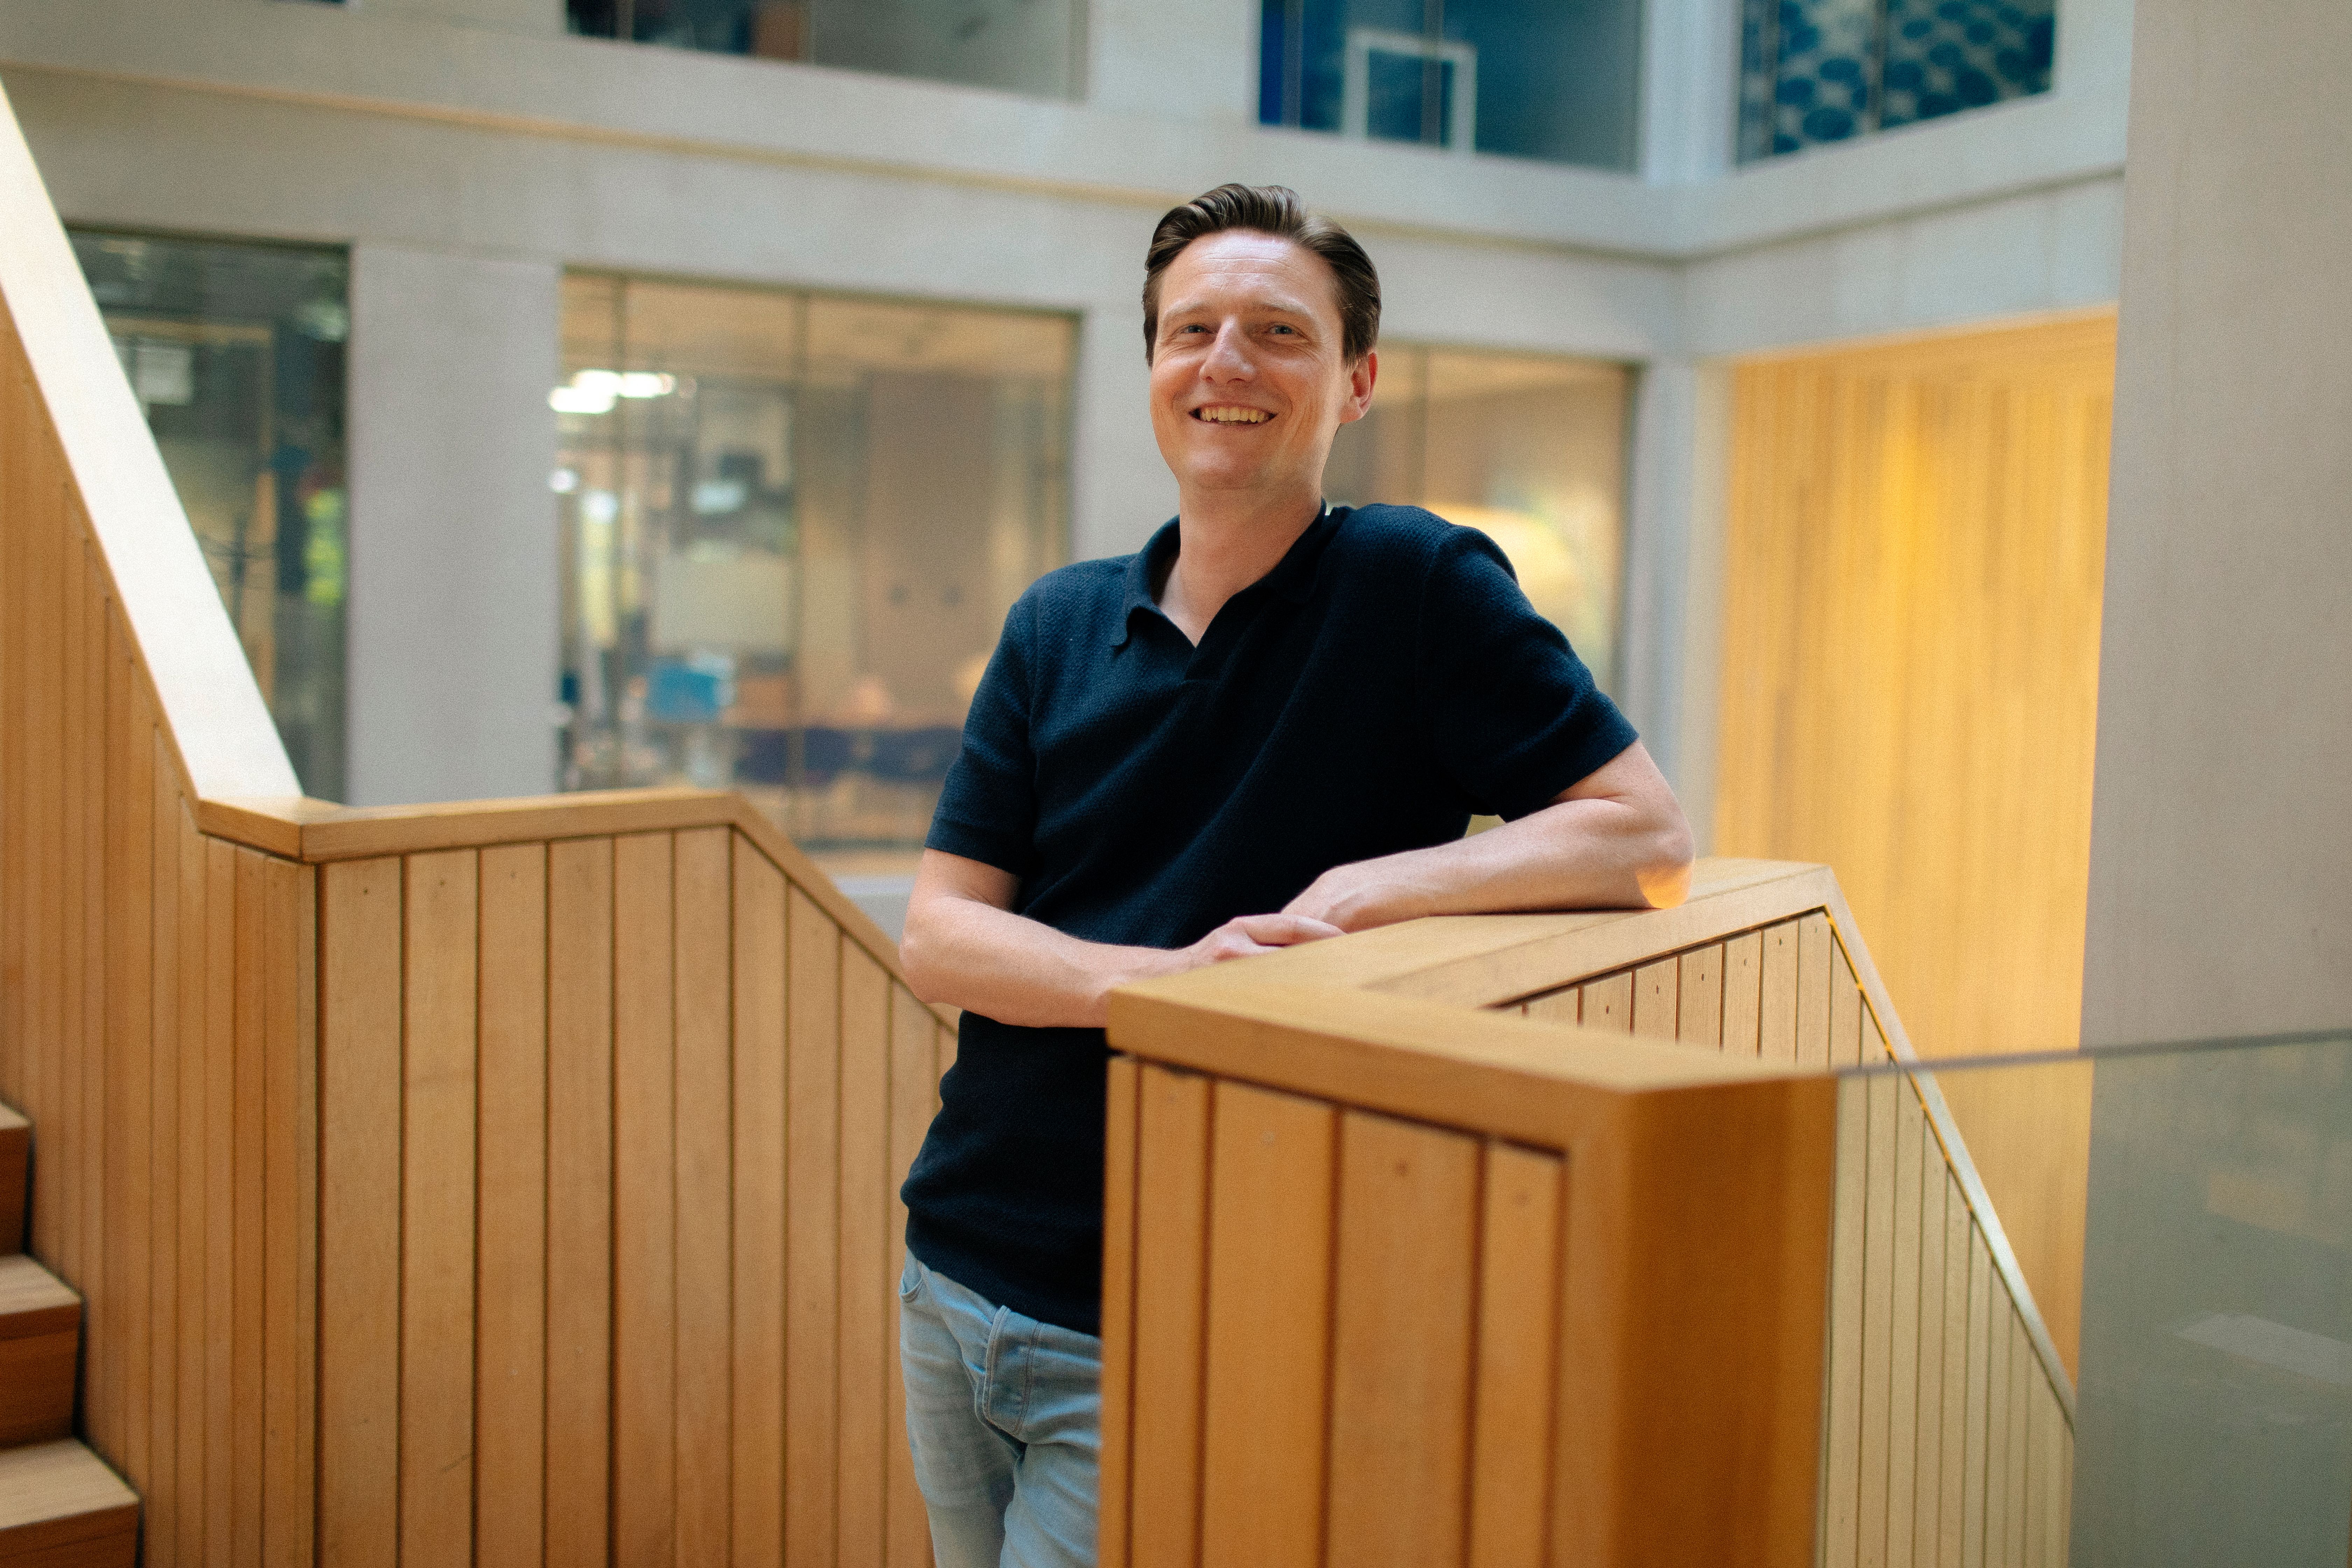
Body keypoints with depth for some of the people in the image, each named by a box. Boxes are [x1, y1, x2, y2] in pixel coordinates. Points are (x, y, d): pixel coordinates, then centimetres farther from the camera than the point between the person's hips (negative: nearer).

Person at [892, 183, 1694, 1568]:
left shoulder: (1415, 588, -7)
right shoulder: (1058, 626, 5)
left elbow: (1651, 840, -10)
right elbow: (940, 936, -1)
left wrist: (1366, 891, -22)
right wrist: (1158, 976, -21)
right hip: (955, 1281, 5)